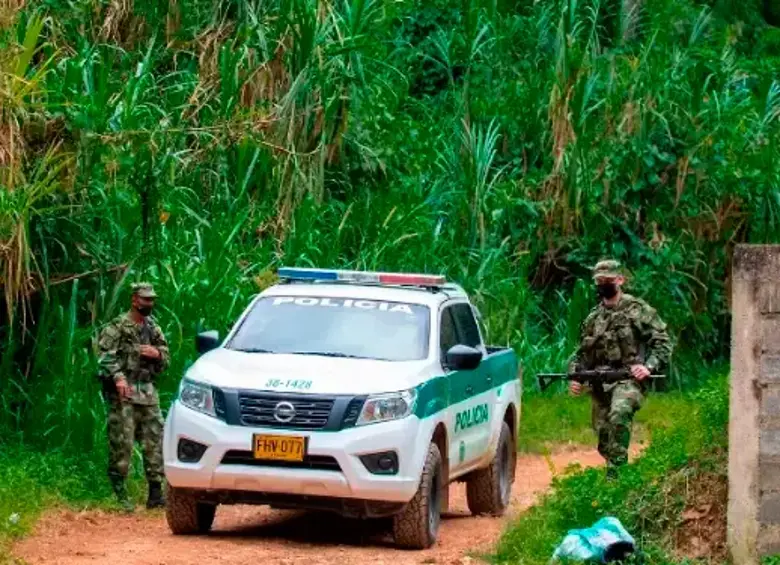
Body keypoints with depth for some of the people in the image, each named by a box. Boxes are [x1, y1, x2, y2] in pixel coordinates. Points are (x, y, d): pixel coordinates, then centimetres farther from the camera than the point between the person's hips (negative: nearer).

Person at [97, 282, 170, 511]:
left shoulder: (153, 328, 17)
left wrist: (157, 353, 0)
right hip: (124, 393, -6)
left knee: (155, 442, 3)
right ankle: (119, 495, -5)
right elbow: (106, 355, -12)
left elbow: (166, 360, 23)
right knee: (122, 444, -8)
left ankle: (155, 493, 7)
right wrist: (117, 377, -27)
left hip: (149, 393, 6)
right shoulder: (117, 327, -2)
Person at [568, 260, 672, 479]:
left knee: (619, 414, -34)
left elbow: (662, 342, -1)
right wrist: (574, 377, 8)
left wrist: (649, 366, -17)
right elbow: (582, 353, 25)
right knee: (604, 438, 4)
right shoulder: (593, 318, 18)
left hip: (629, 379, -6)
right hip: (600, 385, 6)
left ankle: (616, 470, -32)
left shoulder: (638, 309, 2)